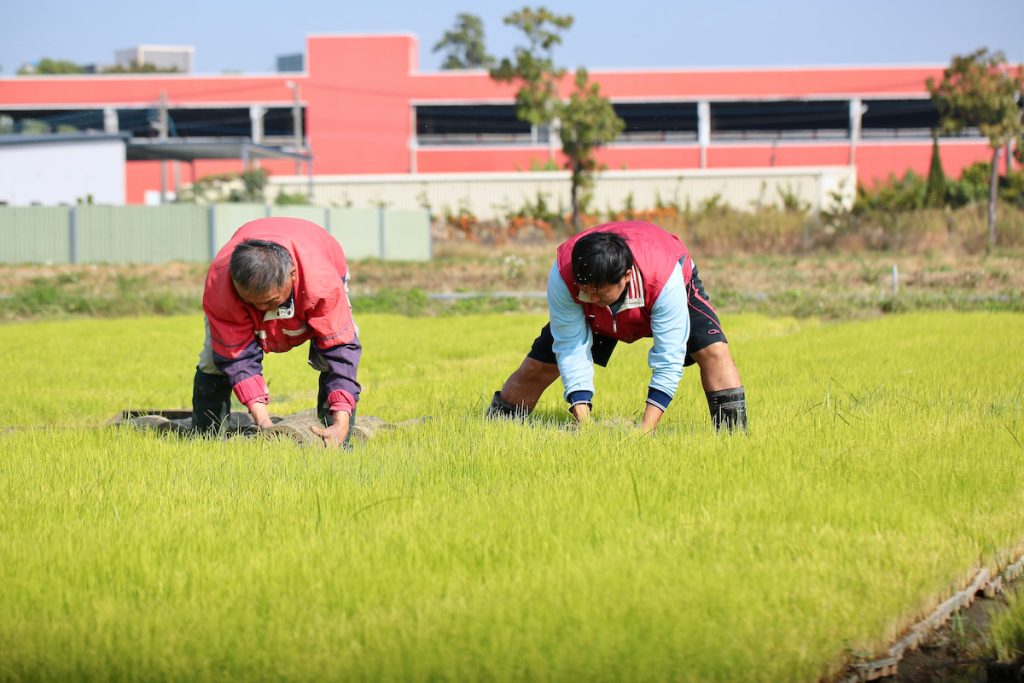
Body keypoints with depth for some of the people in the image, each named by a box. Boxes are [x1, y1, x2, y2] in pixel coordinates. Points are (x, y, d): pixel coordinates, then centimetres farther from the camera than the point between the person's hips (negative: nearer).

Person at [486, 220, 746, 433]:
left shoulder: (664, 277, -46)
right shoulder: (562, 276, -40)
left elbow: (669, 360, -40)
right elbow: (571, 348, -31)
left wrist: (646, 429, -45)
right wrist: (583, 421, -37)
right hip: (598, 318, 2)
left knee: (713, 350, -25)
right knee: (537, 367, -4)